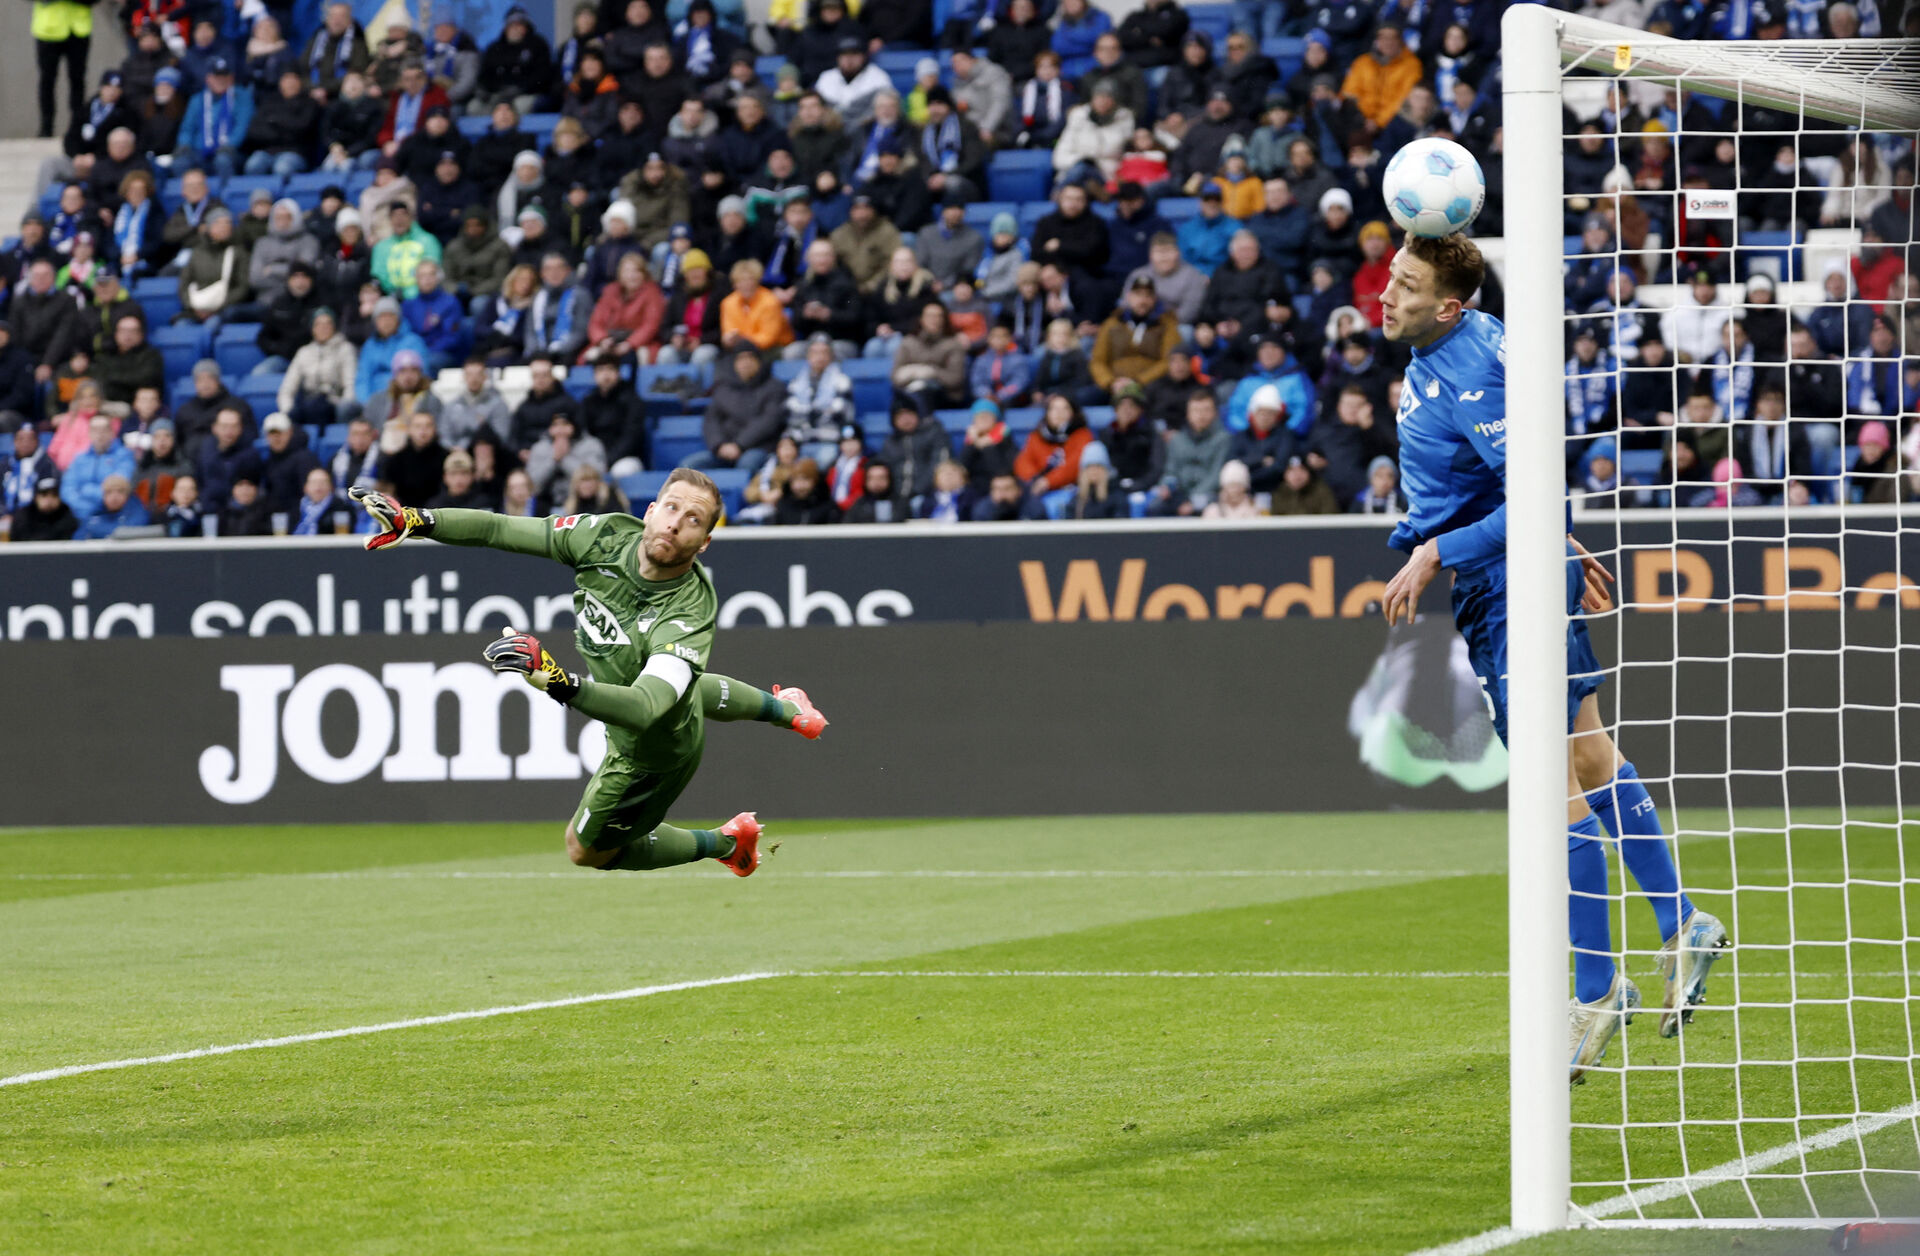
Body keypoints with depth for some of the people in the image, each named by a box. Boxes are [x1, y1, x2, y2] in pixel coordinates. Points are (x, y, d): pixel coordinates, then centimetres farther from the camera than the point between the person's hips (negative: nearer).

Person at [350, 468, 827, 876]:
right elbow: (499, 530, -20)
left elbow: (644, 709, -58)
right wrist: (414, 521, -31)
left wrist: (557, 679, -71)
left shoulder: (690, 613, -45)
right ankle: (784, 710, 69)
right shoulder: (609, 534, -28)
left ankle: (726, 843, 36)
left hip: (654, 752, -7)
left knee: (587, 849, 17)